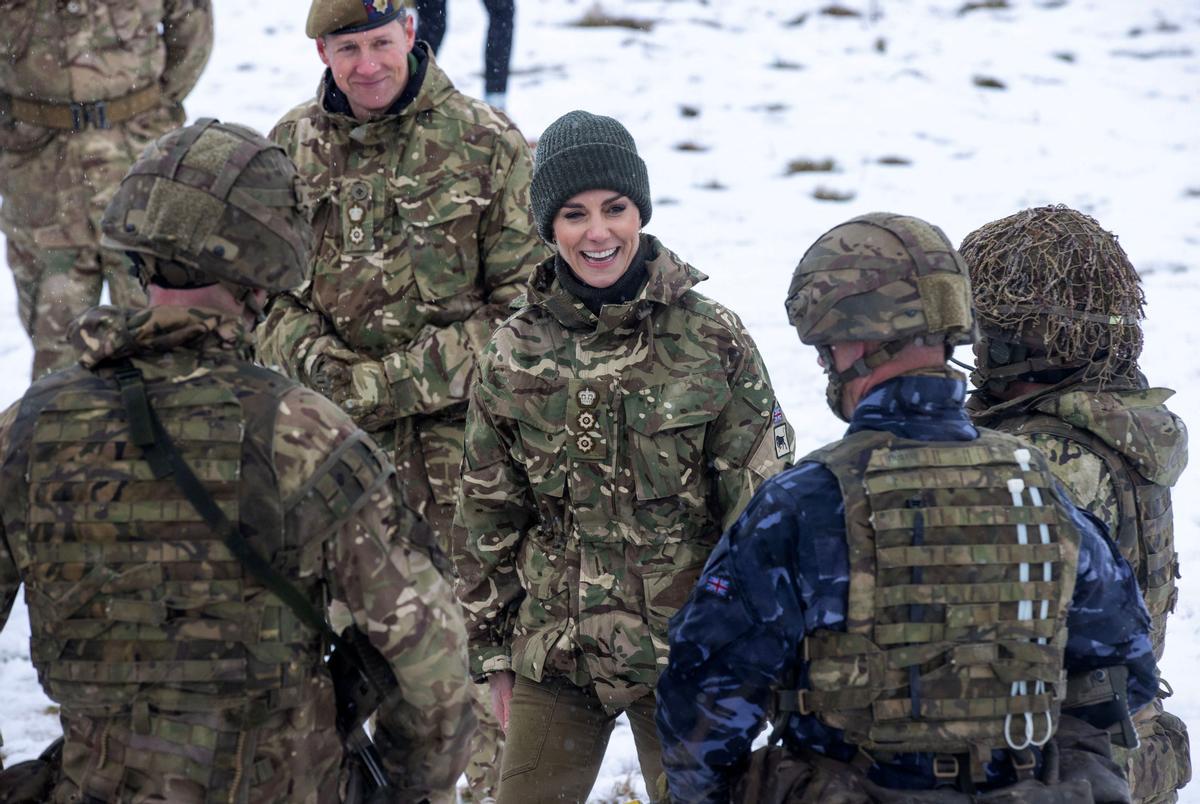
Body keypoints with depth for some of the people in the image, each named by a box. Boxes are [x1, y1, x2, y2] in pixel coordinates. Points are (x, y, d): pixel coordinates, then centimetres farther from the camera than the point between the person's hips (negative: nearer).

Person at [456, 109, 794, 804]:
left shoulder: (712, 341, -6)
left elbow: (761, 501, -2)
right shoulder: (516, 351, 1)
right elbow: (490, 513, 9)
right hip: (552, 650, 2)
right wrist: (493, 650, 10)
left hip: (683, 657, -2)